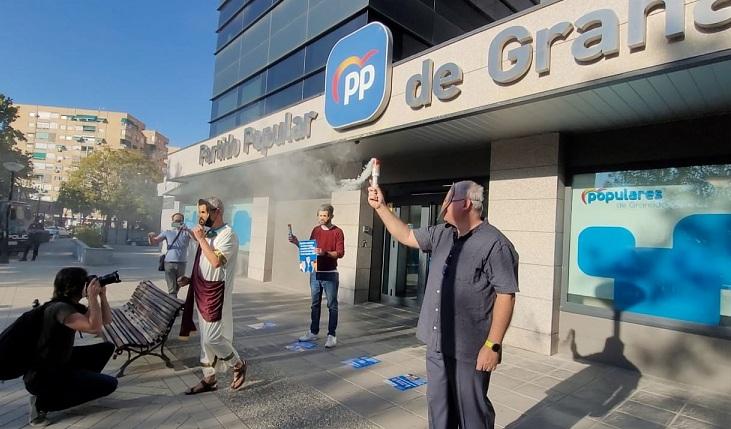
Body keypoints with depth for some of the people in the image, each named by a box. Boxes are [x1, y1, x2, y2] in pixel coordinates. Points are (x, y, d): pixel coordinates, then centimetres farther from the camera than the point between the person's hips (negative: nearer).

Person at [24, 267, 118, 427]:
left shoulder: (73, 305, 4)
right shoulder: (60, 308, -26)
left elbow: (107, 320, 6)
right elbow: (95, 327, -38)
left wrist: (102, 295, -6)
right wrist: (92, 297, -31)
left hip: (60, 363, 10)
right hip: (41, 376, -10)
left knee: (107, 348, 12)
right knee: (109, 384, -13)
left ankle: (79, 384, 18)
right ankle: (43, 402, -6)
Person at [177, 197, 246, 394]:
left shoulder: (227, 234, -14)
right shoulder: (208, 233, 12)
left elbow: (216, 261, -27)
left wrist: (201, 239, -19)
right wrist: (191, 279, 8)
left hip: (216, 293, -9)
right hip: (202, 292, 9)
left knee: (212, 338, -8)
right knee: (205, 339, 13)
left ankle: (239, 366, 16)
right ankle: (208, 379, 25)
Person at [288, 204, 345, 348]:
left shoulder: (337, 232, -6)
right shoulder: (315, 230, 10)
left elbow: (340, 253, -12)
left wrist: (325, 253, -26)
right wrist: (297, 243, -1)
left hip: (330, 274, -5)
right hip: (315, 273, 5)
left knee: (332, 305, 1)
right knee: (315, 304, 13)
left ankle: (331, 335, 6)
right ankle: (313, 332, 23)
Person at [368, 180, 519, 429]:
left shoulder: (495, 244, -16)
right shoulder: (441, 235, 7)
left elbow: (506, 296, -18)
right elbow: (406, 236, 17)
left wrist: (493, 345, -20)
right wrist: (380, 206, 12)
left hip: (469, 349, -7)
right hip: (436, 343, 7)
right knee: (438, 405, 21)